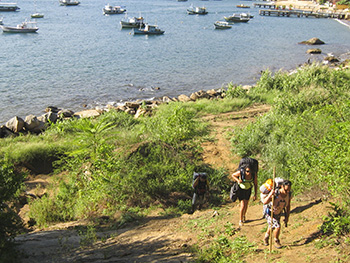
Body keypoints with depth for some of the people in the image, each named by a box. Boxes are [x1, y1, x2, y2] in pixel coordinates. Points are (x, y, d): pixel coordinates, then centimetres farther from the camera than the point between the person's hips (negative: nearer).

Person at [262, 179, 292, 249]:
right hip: (270, 213, -6)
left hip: (278, 214, 6)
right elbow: (265, 202, -44)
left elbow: (288, 206, -2)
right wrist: (270, 194, -59)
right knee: (277, 227, -20)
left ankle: (266, 238, 53)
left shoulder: (289, 194, -18)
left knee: (272, 228, 23)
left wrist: (287, 217, 0)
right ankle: (276, 242, 8)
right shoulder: (275, 193, -36)